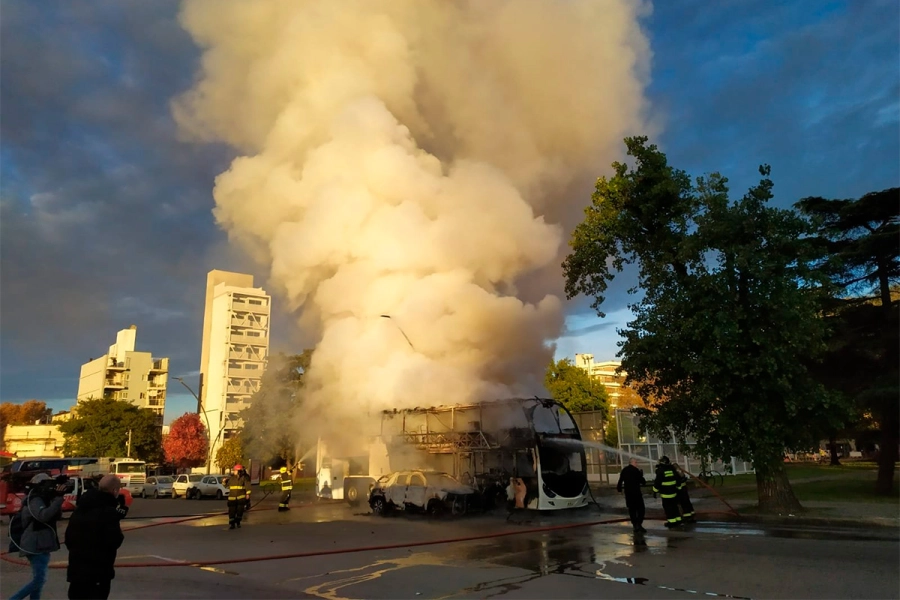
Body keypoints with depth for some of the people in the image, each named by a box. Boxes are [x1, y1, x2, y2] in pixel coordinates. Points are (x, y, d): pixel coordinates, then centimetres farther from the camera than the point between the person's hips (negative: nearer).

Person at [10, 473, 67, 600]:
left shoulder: (41, 499, 15)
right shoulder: (35, 500, -15)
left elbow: (56, 516, 12)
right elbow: (43, 516, -34)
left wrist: (57, 498, -3)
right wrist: (58, 498, -35)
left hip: (40, 545, 10)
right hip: (36, 546, -10)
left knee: (38, 579, 14)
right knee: (39, 579, -10)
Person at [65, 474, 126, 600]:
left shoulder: (80, 508, 10)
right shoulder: (108, 512, -19)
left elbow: (68, 537, 16)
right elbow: (114, 541, -20)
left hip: (76, 568, 8)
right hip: (98, 571, -8)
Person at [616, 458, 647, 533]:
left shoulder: (624, 470, 8)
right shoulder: (636, 470, -12)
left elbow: (620, 481, 14)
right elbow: (642, 481, -9)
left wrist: (619, 489, 28)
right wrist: (644, 482, 14)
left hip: (628, 493, 6)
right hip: (636, 492, -6)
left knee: (632, 510, 12)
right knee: (640, 509, -1)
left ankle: (635, 526, 12)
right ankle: (639, 525, -13)